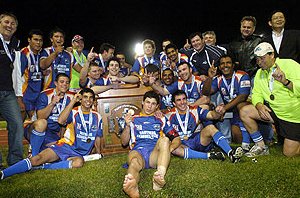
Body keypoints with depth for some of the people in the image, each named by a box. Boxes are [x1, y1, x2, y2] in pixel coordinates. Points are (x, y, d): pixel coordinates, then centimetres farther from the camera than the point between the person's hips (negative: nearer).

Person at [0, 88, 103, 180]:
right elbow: (60, 121, -23)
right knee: (39, 158, -25)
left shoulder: (97, 117, 9)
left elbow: (97, 139, 16)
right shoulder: (74, 112, -1)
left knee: (79, 162, -36)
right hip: (66, 145, 0)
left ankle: (41, 166, -30)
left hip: (80, 154, 1)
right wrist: (73, 101, -22)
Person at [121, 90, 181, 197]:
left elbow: (176, 139, 19)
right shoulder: (133, 119, 25)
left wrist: (168, 149, -4)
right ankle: (132, 187, -69)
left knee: (164, 139, -32)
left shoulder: (161, 119, 25)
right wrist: (128, 126, 1)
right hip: (138, 150, 0)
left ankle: (160, 175, -56)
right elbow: (124, 142, 19)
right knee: (134, 162, -36)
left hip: (155, 152, 1)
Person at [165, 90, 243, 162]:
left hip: (198, 141, 1)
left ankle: (230, 153, -38)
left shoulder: (195, 110, 1)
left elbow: (212, 115, -14)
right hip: (182, 145, 0)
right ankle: (209, 155, -35)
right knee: (172, 148, -35)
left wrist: (218, 113, -36)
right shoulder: (170, 115, 1)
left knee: (210, 127, -25)